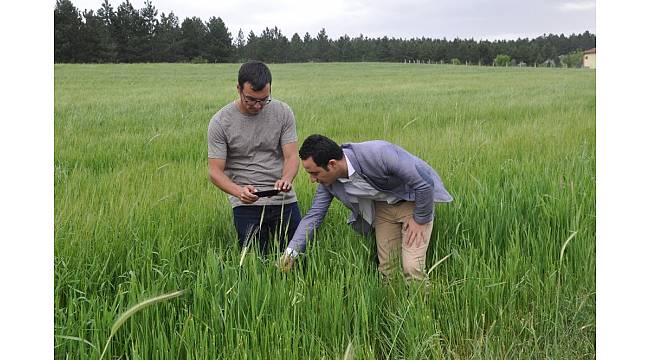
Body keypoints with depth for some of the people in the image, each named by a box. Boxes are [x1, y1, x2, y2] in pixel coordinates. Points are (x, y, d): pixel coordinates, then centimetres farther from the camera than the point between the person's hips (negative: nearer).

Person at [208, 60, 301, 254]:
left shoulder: (283, 112, -2)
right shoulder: (220, 122, -7)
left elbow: (291, 156, -5)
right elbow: (215, 171, -8)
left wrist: (286, 179, -27)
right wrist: (239, 191, -27)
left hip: (284, 200, 2)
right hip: (247, 205, -2)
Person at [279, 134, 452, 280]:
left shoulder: (378, 154, -37)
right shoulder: (328, 180, -16)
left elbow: (424, 183, -27)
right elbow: (314, 216, -4)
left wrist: (420, 220, -17)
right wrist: (291, 252, -13)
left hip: (414, 200, -6)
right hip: (382, 206, 6)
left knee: (411, 268, -15)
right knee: (387, 268, 5)